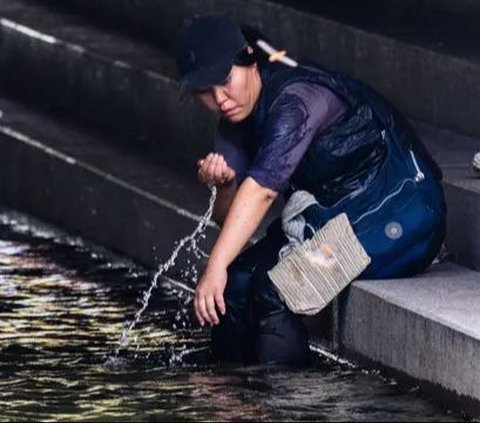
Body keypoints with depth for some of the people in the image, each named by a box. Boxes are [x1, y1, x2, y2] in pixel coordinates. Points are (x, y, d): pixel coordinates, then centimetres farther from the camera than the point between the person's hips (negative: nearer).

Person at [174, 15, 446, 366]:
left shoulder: (296, 99, -23)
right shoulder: (236, 121, 5)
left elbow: (263, 189, -34)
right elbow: (227, 218, 3)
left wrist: (217, 266, -40)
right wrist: (224, 185, -20)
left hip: (399, 219, -9)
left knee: (272, 282, -24)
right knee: (238, 279, -8)